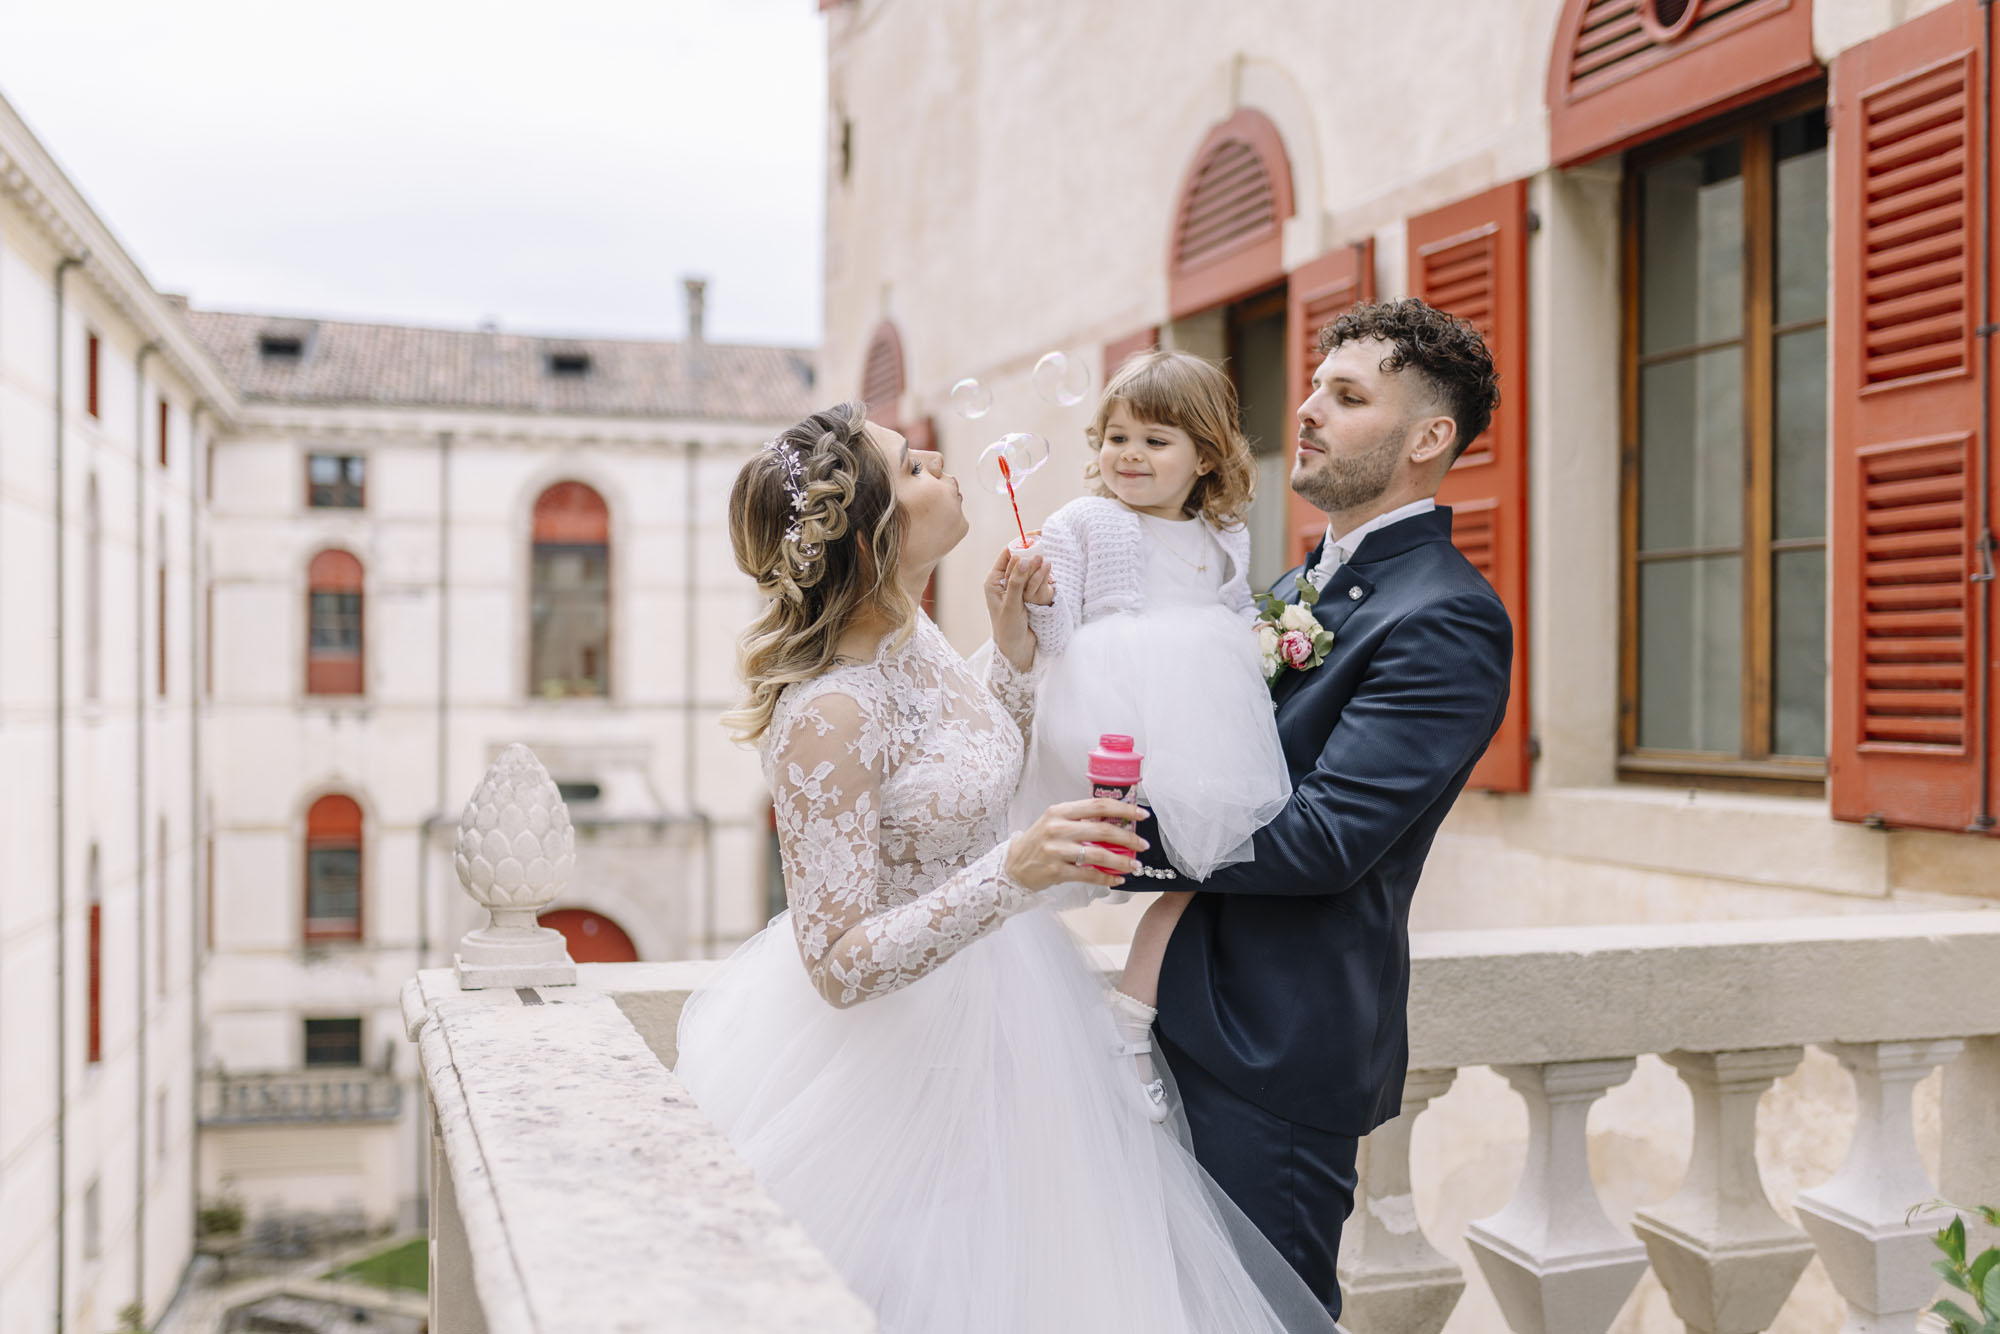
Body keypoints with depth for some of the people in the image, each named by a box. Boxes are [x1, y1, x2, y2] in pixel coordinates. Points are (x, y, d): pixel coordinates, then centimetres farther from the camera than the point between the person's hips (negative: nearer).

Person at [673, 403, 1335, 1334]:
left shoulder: (915, 636, -3)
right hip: (901, 1039, -9)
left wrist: (1012, 645, 0)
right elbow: (839, 965, -27)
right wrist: (1013, 873, -38)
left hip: (998, 992, 9)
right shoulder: (825, 715, -29)